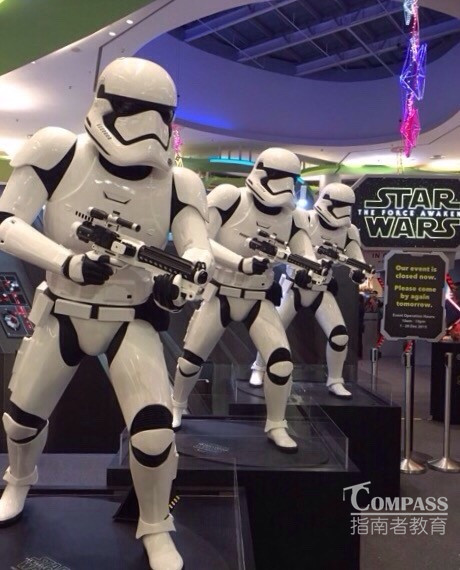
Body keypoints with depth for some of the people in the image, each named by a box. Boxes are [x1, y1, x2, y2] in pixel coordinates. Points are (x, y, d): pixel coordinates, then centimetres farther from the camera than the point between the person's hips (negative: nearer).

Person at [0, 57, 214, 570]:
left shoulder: (175, 183, -10)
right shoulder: (61, 153, -16)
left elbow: (198, 247, -19)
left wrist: (180, 278, -43)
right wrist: (70, 263, -32)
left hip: (131, 321, 0)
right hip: (61, 312, 1)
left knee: (154, 430, -13)